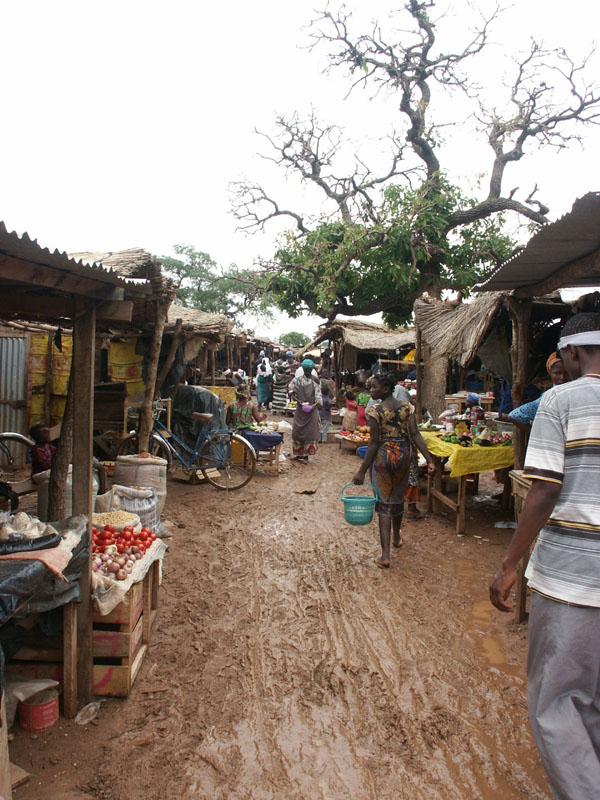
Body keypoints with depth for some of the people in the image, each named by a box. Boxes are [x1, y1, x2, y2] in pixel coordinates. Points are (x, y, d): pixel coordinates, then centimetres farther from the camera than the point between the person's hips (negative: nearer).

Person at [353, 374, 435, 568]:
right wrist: (429, 459, -8)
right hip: (404, 454, 5)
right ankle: (397, 537, 45)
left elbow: (374, 443, -15)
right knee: (398, 498, 24)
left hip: (383, 456, -5)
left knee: (384, 503, 0)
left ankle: (385, 555, -4)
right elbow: (415, 435, -8)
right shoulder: (407, 407, 1)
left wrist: (362, 470, -11)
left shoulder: (375, 411, -13)